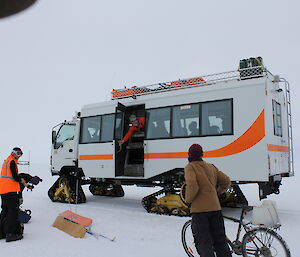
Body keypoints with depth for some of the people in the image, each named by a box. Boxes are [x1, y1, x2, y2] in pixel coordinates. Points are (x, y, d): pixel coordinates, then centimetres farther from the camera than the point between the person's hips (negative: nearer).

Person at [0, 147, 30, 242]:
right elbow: (15, 176, -15)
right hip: (11, 190, -10)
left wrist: (20, 179, 12)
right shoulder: (12, 161, -9)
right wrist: (22, 182, 1)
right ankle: (10, 234, -9)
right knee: (13, 211, -7)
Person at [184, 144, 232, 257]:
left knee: (204, 242, 2)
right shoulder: (211, 166, 12)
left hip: (199, 209, -6)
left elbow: (192, 186, -22)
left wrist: (188, 199, -6)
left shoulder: (190, 167, -6)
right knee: (220, 240, 17)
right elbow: (226, 181, 13)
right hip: (215, 208, 6)